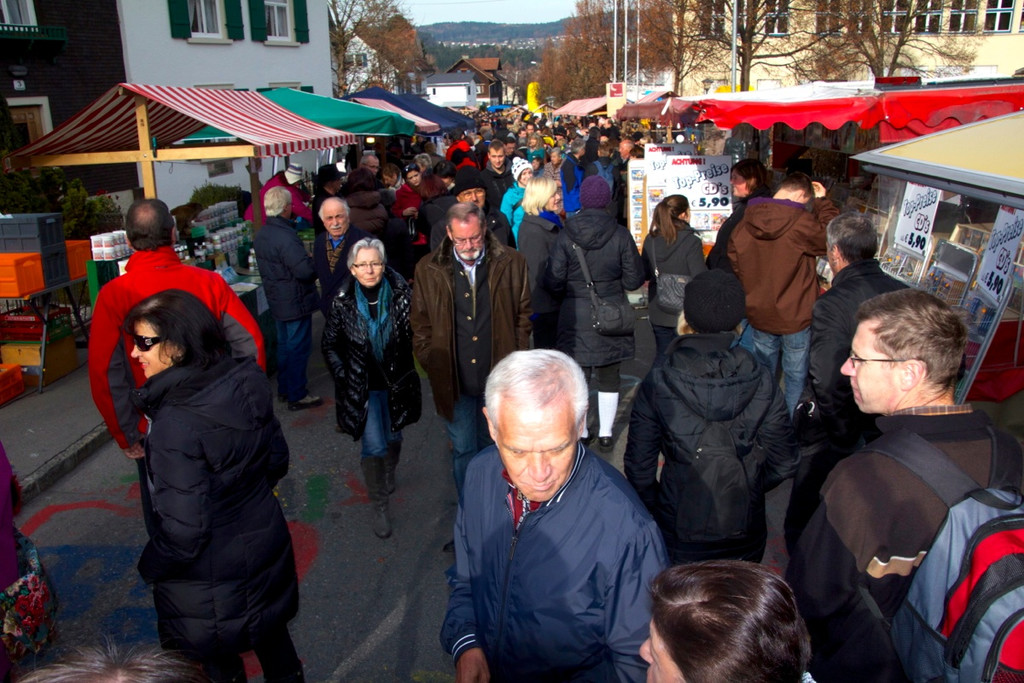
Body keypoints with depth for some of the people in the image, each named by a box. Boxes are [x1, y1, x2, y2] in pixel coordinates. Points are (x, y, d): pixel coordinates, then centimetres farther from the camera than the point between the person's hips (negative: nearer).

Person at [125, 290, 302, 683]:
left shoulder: (175, 425, -32)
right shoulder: (247, 385, -12)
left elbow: (184, 531, -27)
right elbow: (277, 460, 2)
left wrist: (150, 566, -7)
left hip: (211, 577, -6)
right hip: (267, 544, 6)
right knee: (271, 635, 28)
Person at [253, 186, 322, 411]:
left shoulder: (261, 234, 6)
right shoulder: (285, 236, -26)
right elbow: (305, 269, -31)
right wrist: (317, 268, -10)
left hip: (276, 299, 10)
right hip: (295, 301, -10)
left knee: (284, 343, 21)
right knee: (298, 348, 1)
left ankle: (284, 388, 32)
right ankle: (297, 396, 10)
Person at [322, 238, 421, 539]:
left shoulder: (401, 295, -12)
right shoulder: (342, 303, -10)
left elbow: (416, 336, -2)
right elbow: (330, 345, 2)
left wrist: (405, 372, -5)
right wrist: (344, 376, -4)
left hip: (396, 383, 2)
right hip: (362, 387, -1)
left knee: (394, 437, 19)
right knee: (374, 446, -3)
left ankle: (389, 476, 50)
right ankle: (379, 505, 15)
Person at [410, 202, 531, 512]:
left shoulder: (511, 263, -3)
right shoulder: (428, 270, -2)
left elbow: (523, 315, 4)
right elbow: (421, 325, 5)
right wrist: (431, 365, -2)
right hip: (453, 380, 0)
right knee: (463, 451, 10)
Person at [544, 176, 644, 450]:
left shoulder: (566, 236, -11)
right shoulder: (620, 235, -10)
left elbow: (553, 280, -9)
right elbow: (634, 278, -4)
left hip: (575, 314, 0)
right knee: (609, 376, 14)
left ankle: (581, 433, 24)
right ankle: (605, 433, 23)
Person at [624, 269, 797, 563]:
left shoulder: (657, 385, -17)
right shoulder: (762, 382, -12)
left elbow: (638, 466, -11)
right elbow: (783, 464, -5)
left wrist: (654, 507, 7)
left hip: (680, 536, -2)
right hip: (745, 537, 2)